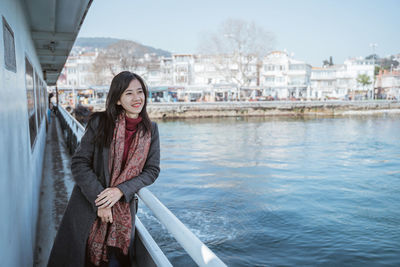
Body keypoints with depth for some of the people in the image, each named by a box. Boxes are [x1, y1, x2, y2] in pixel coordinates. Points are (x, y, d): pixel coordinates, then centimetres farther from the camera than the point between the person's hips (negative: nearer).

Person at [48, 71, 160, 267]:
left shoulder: (150, 130, -1)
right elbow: (79, 164, -9)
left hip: (123, 209, 2)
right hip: (88, 205, -1)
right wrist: (100, 201, -15)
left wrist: (121, 190, -14)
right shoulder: (99, 122, -9)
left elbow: (152, 170, 0)